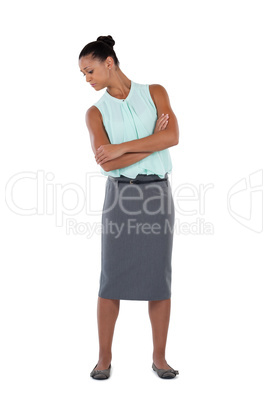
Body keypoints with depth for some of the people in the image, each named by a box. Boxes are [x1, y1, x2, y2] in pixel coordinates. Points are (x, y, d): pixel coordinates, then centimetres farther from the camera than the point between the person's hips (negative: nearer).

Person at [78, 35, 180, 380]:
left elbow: (172, 136, -12)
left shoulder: (155, 92, 5)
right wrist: (152, 143, -11)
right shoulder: (96, 112, 5)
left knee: (159, 278, 3)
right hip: (120, 195, 0)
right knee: (112, 278, 0)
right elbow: (106, 163, -10)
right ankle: (104, 357, 13)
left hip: (157, 194, 0)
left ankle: (159, 357, 15)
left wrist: (121, 147, -14)